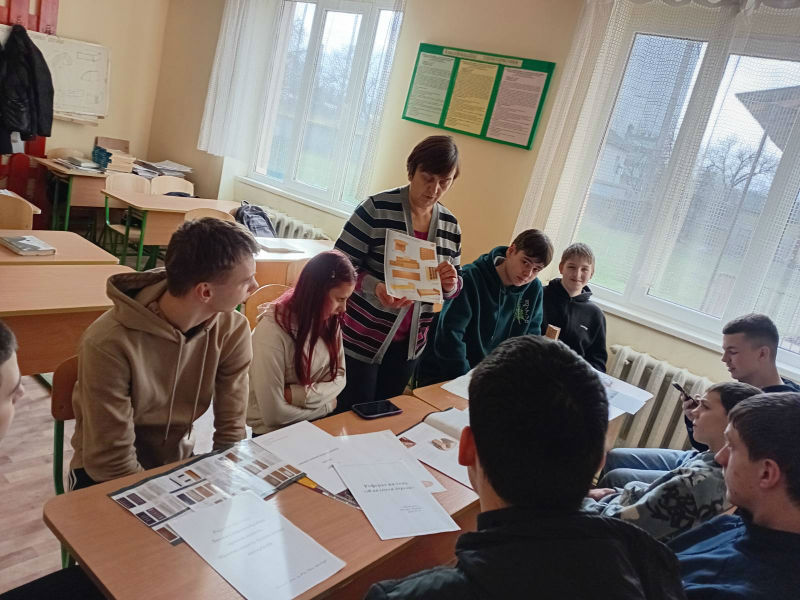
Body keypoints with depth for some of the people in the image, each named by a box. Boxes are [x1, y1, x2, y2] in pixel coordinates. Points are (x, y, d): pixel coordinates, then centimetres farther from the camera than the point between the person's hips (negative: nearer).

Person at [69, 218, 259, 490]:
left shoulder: (233, 329, -14)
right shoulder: (110, 343, -27)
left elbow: (231, 430, -7)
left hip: (177, 466, 4)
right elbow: (112, 463, -22)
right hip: (108, 478, -4)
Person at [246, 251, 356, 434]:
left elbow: (339, 378, 1)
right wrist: (325, 407, -9)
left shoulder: (330, 321, -1)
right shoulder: (273, 332, -23)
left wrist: (298, 395, -17)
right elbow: (273, 413, -23)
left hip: (317, 425, 6)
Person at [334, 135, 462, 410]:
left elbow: (453, 288, 9)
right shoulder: (377, 208, -15)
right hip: (362, 339, -5)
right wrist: (375, 288, -33)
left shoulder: (450, 225, 3)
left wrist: (450, 284, -15)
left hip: (409, 345, 5)